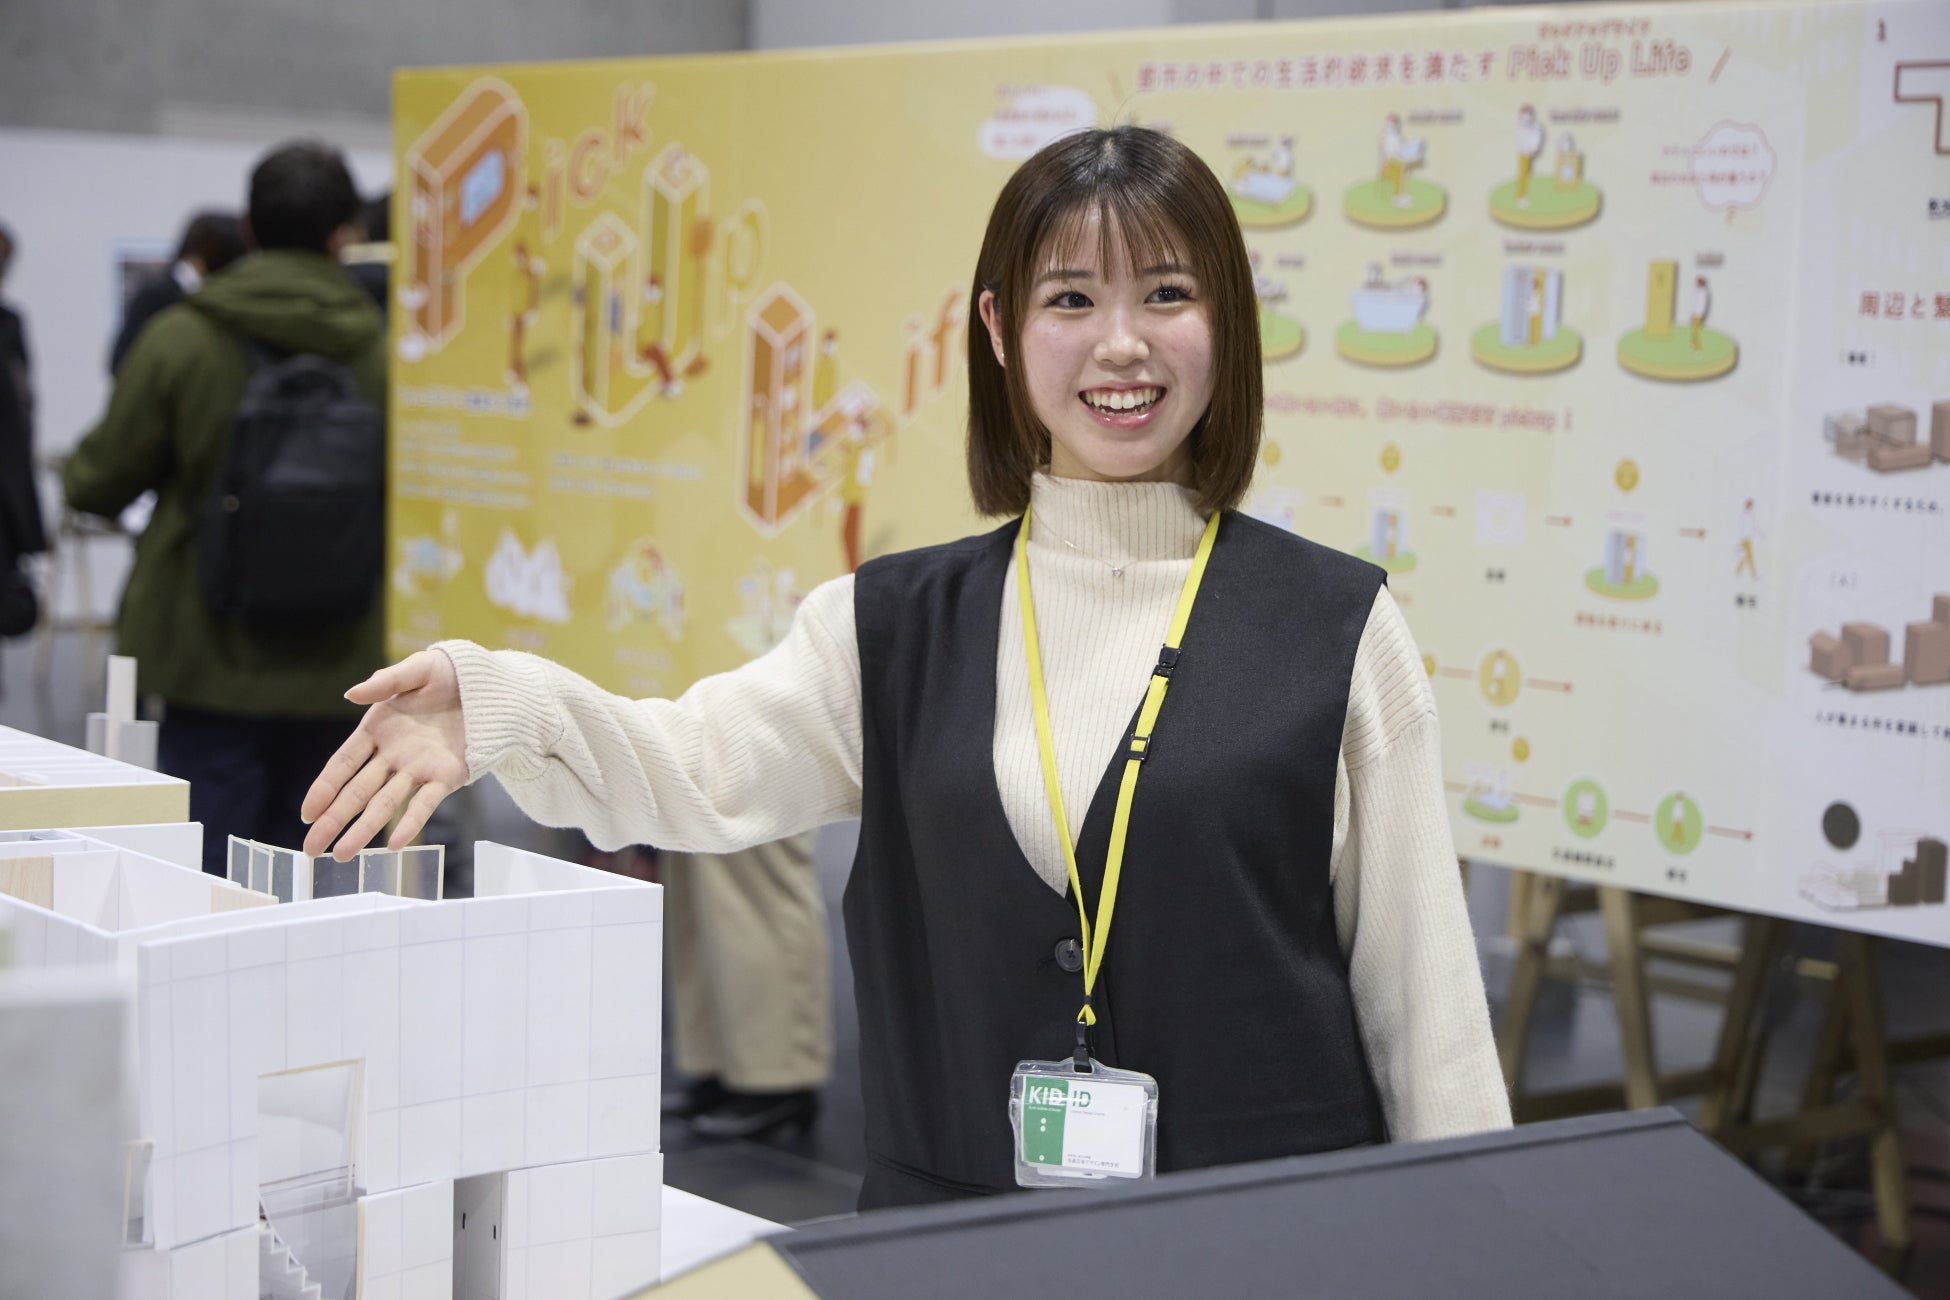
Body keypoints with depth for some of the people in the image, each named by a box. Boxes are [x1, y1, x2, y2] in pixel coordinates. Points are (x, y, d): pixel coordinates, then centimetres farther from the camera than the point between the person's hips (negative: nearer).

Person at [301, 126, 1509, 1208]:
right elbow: (694, 772, -8)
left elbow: (1419, 986, 1)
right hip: (952, 1225, 3)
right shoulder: (898, 627, 7)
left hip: (1276, 1225, -2)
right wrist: (499, 707, -27)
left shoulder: (1337, 628, 0)